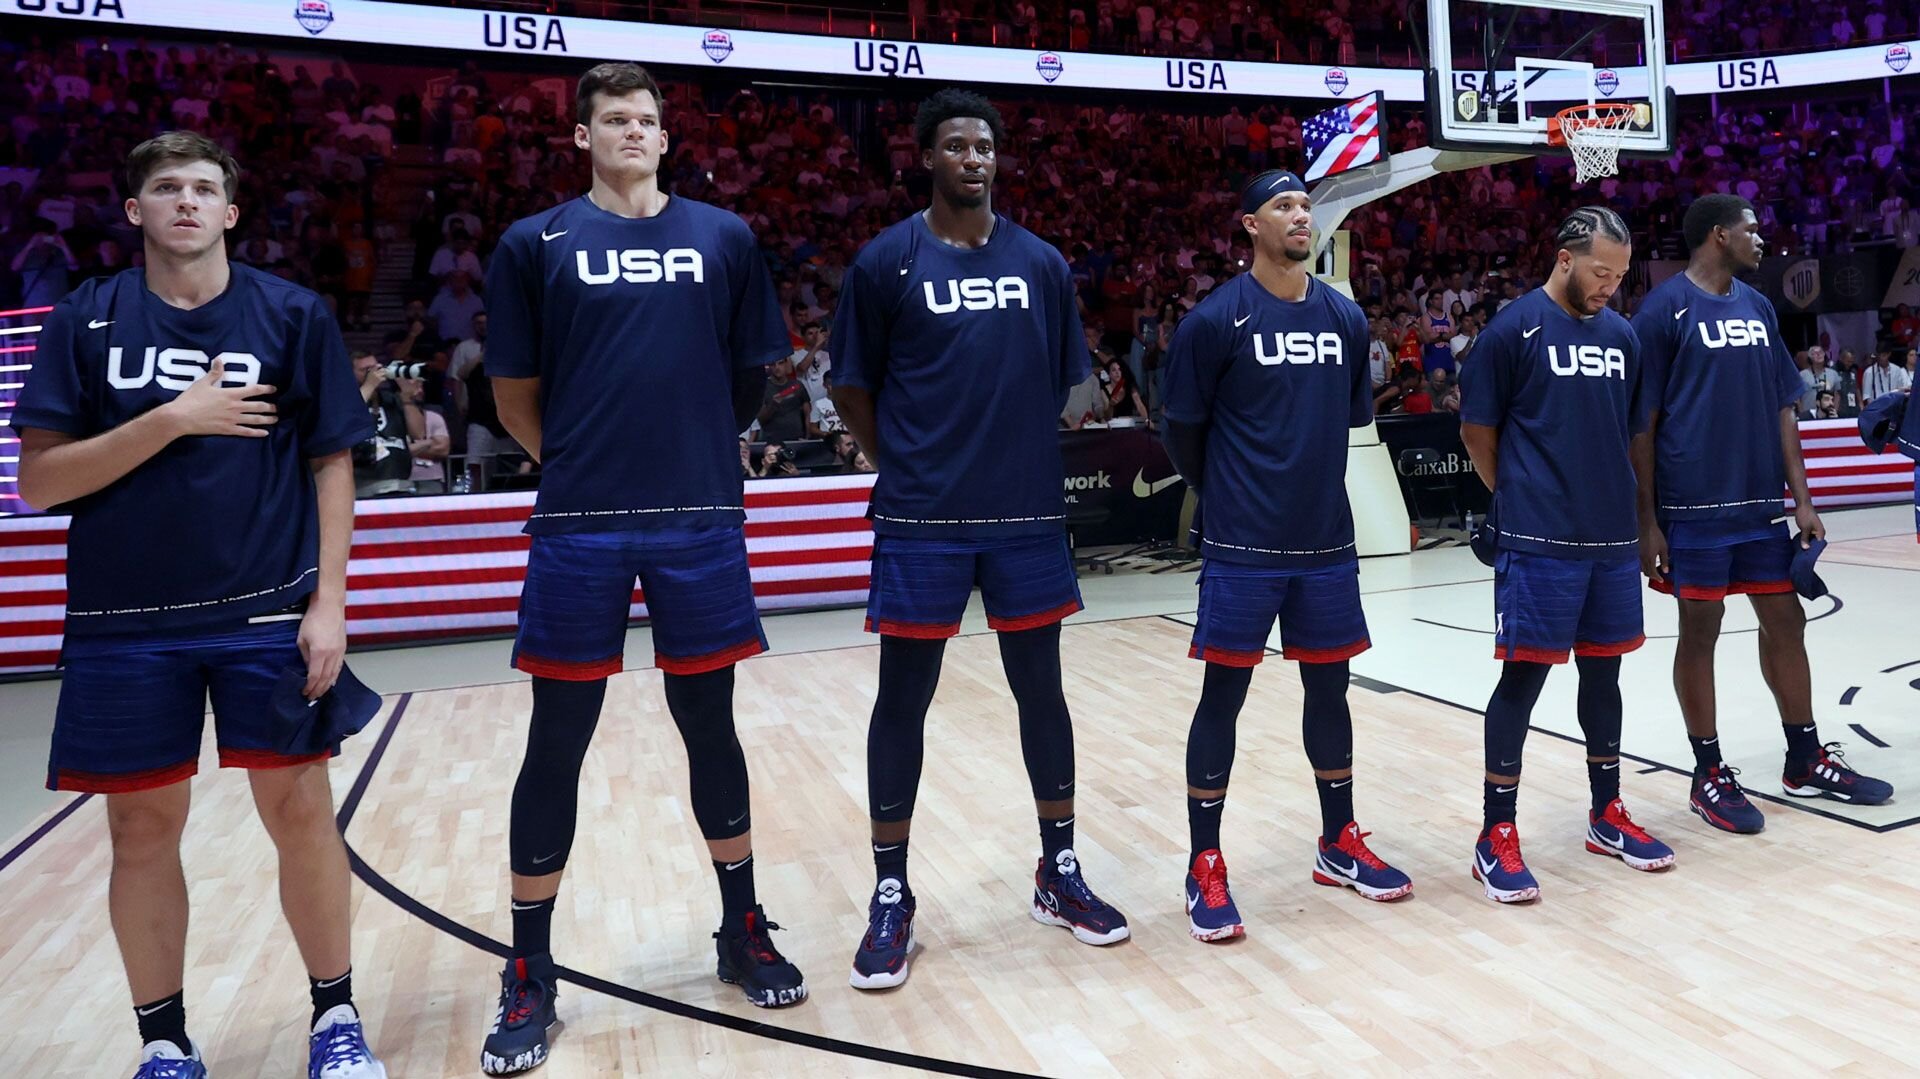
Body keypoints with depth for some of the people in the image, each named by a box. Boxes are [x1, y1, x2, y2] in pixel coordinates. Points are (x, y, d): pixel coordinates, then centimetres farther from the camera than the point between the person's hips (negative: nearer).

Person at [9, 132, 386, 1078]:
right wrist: (174, 418, -14)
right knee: (142, 826, 8)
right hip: (124, 622, 1)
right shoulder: (85, 321, 4)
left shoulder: (292, 314, 2)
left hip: (268, 611, -1)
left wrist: (329, 602, -6)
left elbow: (331, 463, 2)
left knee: (300, 811, 1)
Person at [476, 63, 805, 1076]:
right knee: (556, 745, 4)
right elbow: (514, 392, 8)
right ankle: (529, 978, 19)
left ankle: (743, 932, 28)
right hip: (578, 530, -1)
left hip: (702, 523, 1)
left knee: (710, 727, 10)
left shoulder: (724, 238, 8)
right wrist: (582, 462, 10)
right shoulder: (535, 244, 4)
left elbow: (749, 375, 12)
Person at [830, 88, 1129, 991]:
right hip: (921, 520, -3)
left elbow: (1060, 384, 13)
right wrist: (912, 468, 4)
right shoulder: (885, 261, -1)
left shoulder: (1041, 262, 7)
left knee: (1041, 690, 10)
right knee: (902, 700, 3)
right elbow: (853, 391, 4)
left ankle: (1058, 875, 26)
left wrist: (1015, 459, 7)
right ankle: (891, 898, 17)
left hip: (1027, 513, 3)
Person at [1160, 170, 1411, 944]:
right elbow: (1183, 435, -2)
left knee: (1328, 687, 14)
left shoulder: (1346, 318, 7)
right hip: (1243, 548, -5)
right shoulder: (1215, 320, -8)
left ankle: (1340, 845, 31)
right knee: (1223, 696, 0)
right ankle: (1204, 867, 12)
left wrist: (1307, 488, 15)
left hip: (1327, 542, 5)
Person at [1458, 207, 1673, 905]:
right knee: (1523, 675, -3)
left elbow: (1629, 429, 19)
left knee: (1603, 670, 14)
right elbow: (1477, 430, -2)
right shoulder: (1513, 330, -6)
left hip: (1613, 538, 6)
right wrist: (1520, 497, 4)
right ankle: (1497, 834, 6)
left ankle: (1607, 815, 29)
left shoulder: (1622, 335, 11)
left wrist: (1617, 498, 11)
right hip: (1538, 540, -6)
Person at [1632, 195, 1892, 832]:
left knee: (1785, 620, 12)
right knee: (1699, 631, 2)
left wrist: (1802, 501, 8)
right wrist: (1647, 522, -12)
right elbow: (1641, 424, -9)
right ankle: (1710, 775, 14)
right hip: (1696, 506, -7)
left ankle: (1806, 760, 26)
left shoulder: (1758, 307, 13)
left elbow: (1781, 411, 14)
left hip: (1762, 503, 7)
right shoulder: (1664, 310, -8)